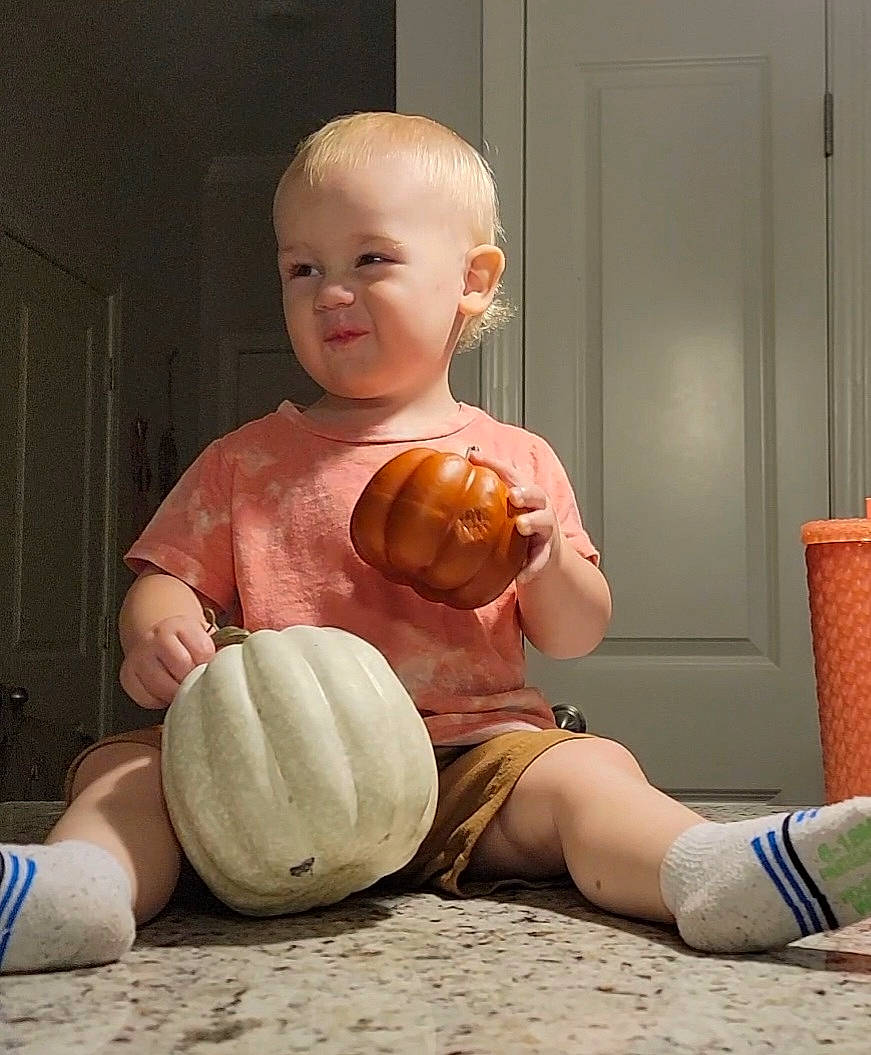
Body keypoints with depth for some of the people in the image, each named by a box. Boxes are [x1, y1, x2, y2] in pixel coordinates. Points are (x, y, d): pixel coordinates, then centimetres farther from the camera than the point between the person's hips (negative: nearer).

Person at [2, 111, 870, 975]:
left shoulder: (517, 461, 9)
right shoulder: (244, 464, 12)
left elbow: (577, 637, 10)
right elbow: (166, 579, 8)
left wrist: (545, 561, -13)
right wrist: (156, 637, -16)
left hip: (470, 755, 0)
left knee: (589, 770, -26)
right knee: (121, 765, -19)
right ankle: (74, 886, -47)